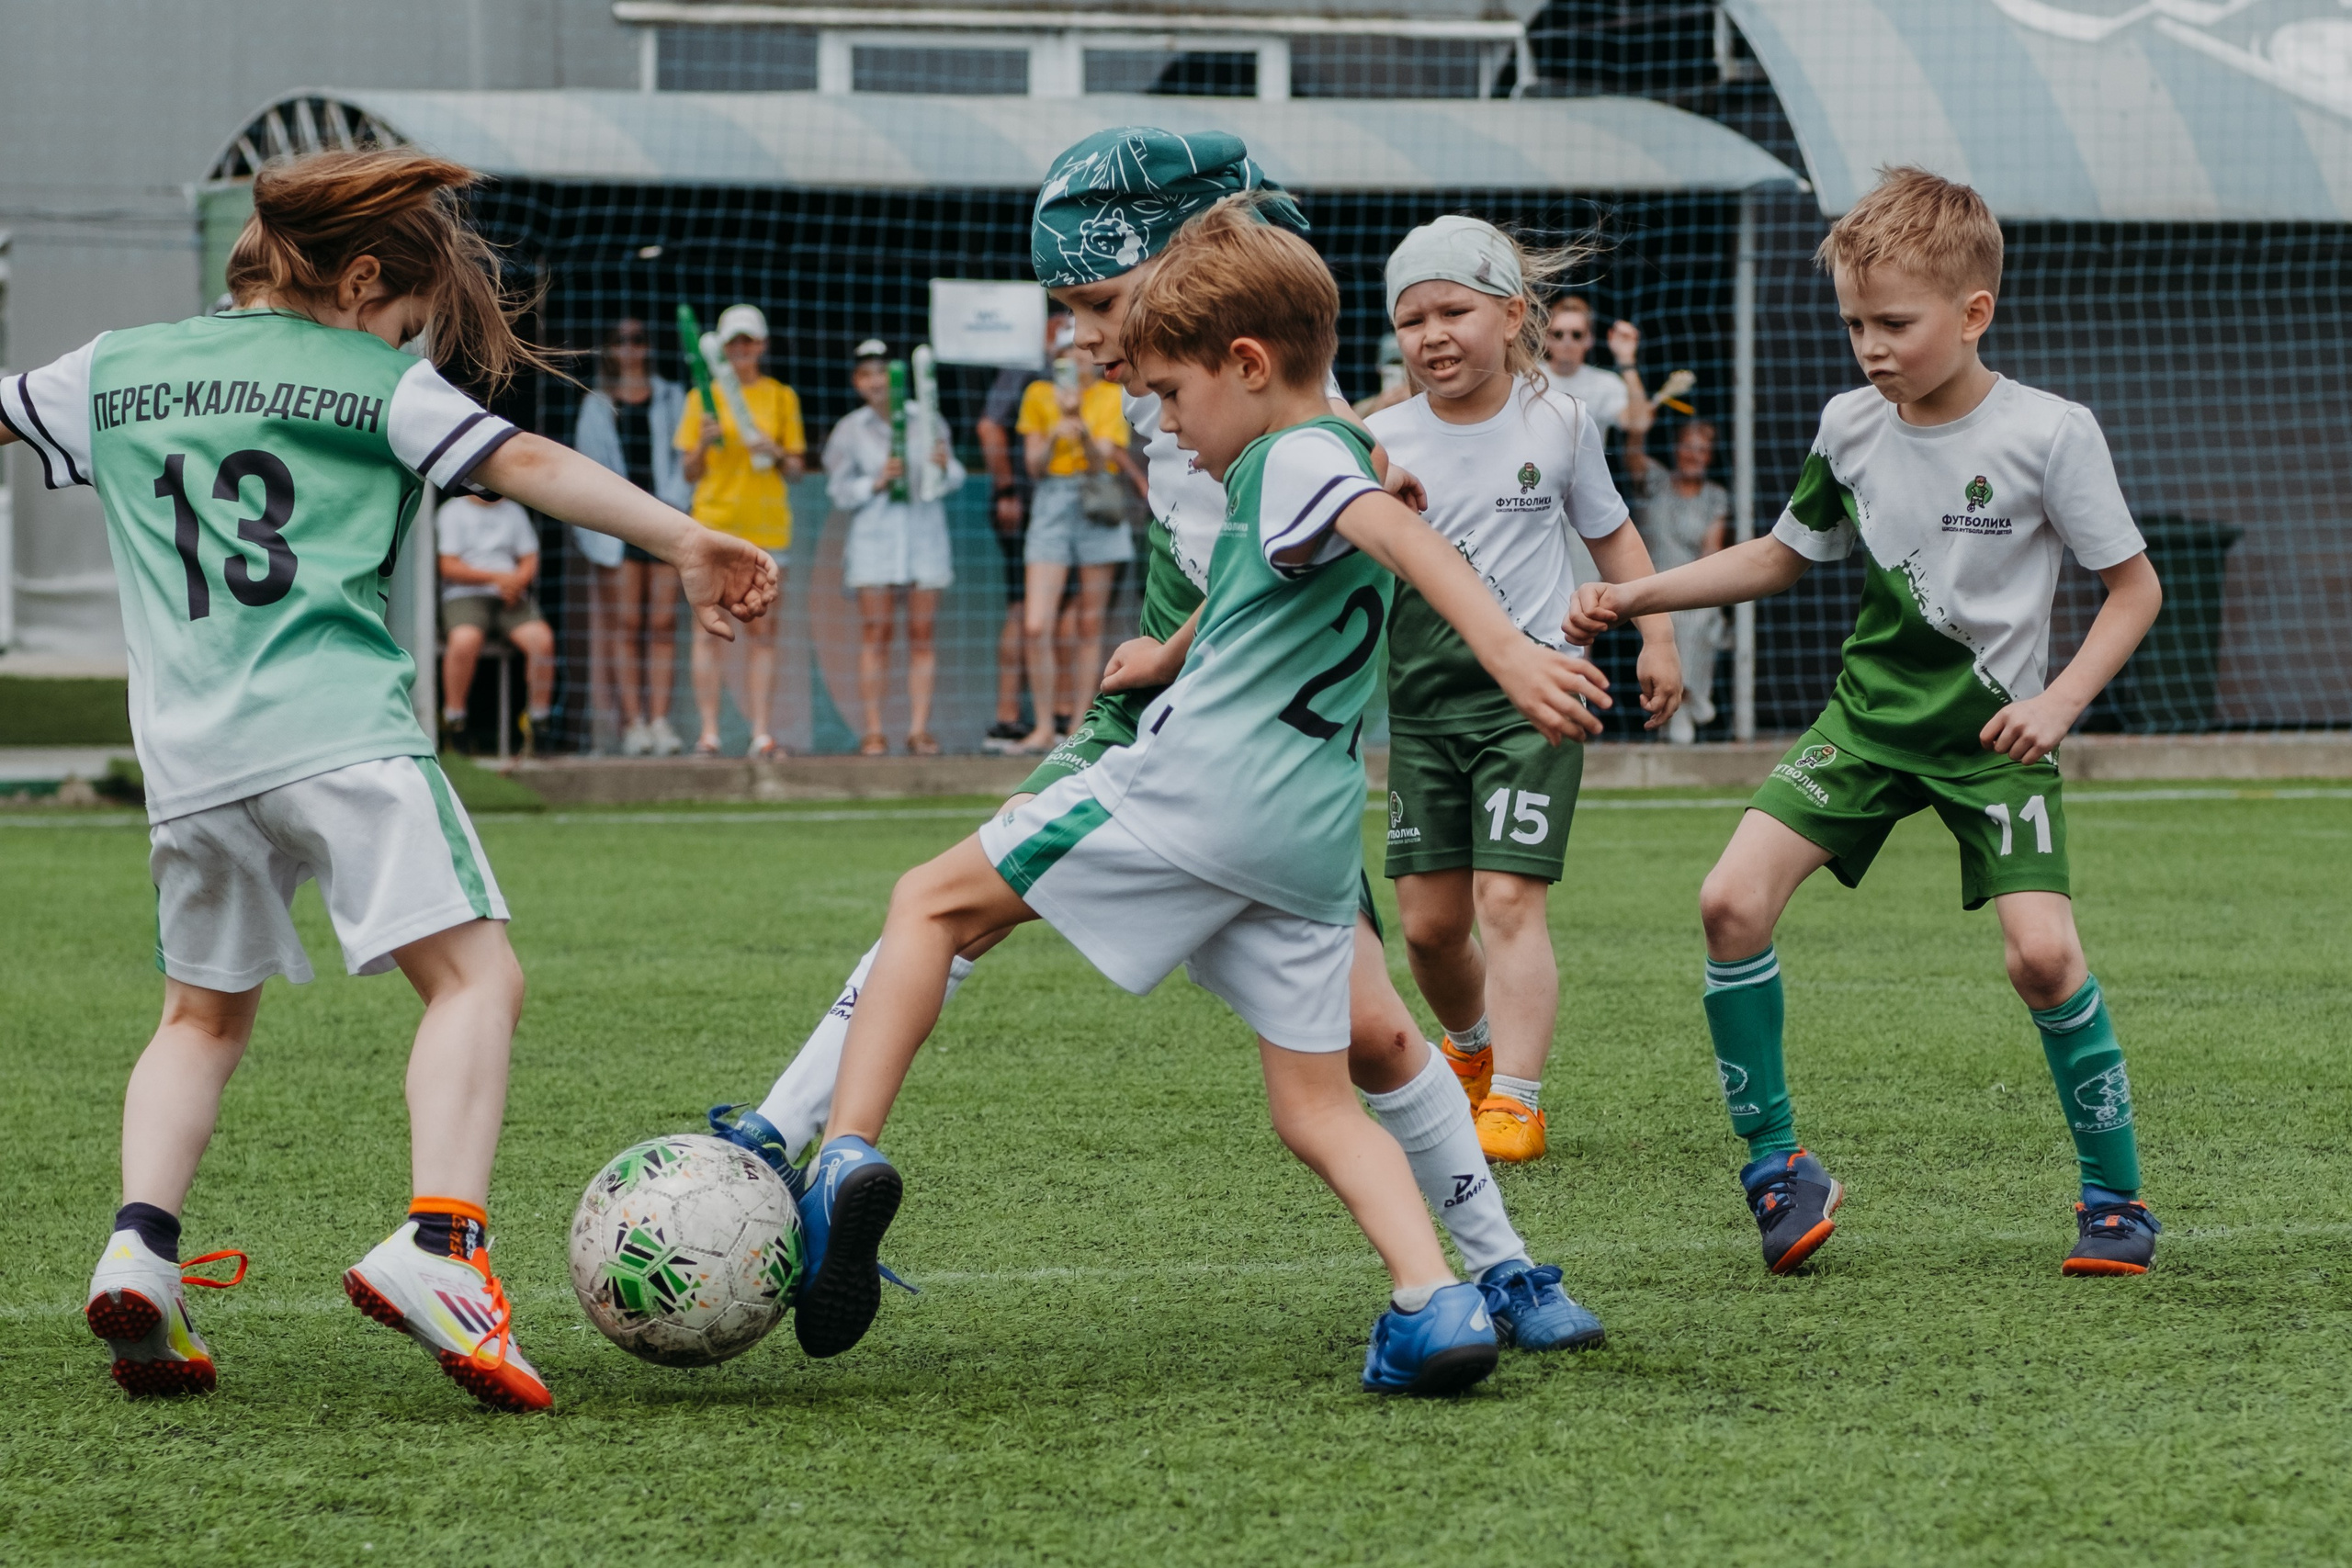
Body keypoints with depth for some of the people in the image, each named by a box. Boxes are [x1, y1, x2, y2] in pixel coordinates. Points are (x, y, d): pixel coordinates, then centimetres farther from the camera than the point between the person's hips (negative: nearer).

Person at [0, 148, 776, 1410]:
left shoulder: (113, 370, 19)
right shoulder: (378, 383, 7)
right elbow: (531, 466, -1)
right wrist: (688, 545, 0)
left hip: (185, 751, 5)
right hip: (339, 730, -5)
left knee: (203, 1016, 20)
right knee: (473, 977, -7)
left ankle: (139, 1245, -1)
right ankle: (439, 1241, -28)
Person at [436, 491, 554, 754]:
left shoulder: (513, 512, 20)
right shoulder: (452, 512, 7)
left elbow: (529, 562, 17)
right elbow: (449, 567, -2)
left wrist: (516, 581, -7)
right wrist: (497, 577, -12)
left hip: (510, 597, 4)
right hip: (465, 597, -4)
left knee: (541, 639, -26)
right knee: (464, 641, -37)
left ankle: (538, 720, -15)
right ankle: (453, 719, -24)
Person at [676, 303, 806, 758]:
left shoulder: (781, 397, 10)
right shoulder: (704, 397, 8)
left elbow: (797, 469, 11)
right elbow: (689, 473, 8)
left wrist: (776, 453, -9)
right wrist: (704, 444, -11)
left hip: (766, 525, 1)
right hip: (714, 524, -1)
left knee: (763, 631, -1)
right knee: (709, 630, -5)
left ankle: (761, 734, -2)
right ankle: (708, 733, -4)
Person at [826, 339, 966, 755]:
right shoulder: (850, 431, 5)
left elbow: (955, 478, 12)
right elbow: (839, 491, 3)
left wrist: (945, 466, -10)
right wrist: (879, 481, -12)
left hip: (925, 532, 1)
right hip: (875, 535, -1)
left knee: (922, 635, -1)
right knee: (875, 634, -5)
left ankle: (919, 729, 0)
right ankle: (873, 731, -4)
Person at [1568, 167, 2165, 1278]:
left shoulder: (2049, 434, -14)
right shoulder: (1850, 427, 0)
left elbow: (2134, 587, -6)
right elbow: (1784, 556, 15)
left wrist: (2059, 703, -19)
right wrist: (1634, 596, 5)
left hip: (1993, 731, -4)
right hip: (1869, 712, 4)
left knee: (2041, 949, -19)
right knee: (1732, 898, -14)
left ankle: (2116, 1195, 1)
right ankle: (1775, 1166, 1)